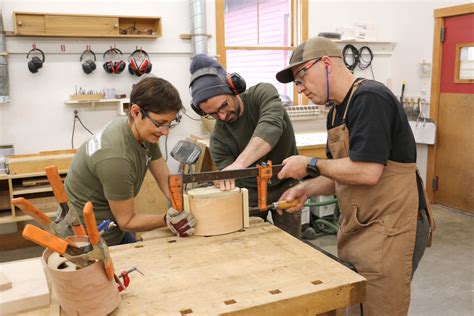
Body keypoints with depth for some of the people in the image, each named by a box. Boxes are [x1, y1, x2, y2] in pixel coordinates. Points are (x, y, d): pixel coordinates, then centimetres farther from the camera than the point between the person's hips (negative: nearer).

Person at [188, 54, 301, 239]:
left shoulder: (263, 93, -19)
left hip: (286, 184, -1)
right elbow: (229, 183, -14)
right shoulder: (217, 140, -13)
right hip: (250, 192, 1)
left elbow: (271, 126, -39)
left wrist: (238, 164, -52)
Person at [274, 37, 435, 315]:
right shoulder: (337, 111, 12)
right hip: (358, 229, 9)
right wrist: (307, 189, 0)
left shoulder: (370, 98, -17)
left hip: (390, 229, -9)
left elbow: (366, 172, -25)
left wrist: (310, 165, -13)